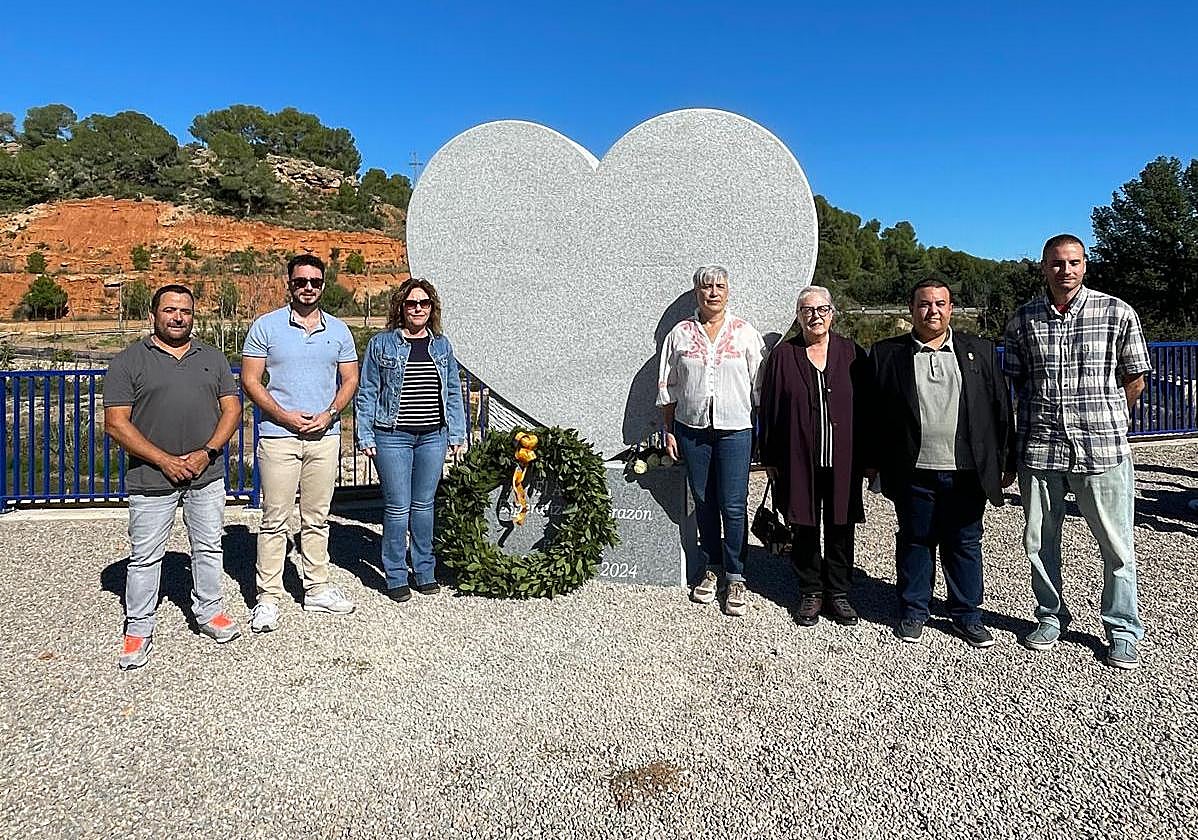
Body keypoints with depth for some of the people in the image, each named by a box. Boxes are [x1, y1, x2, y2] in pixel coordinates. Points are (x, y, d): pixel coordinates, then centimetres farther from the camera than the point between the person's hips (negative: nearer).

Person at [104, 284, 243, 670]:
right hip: (151, 477, -3)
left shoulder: (213, 358, 9)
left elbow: (232, 409, 6)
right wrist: (165, 461, -14)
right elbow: (115, 422, -7)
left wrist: (206, 453, -9)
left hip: (206, 474, 3)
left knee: (208, 548, 12)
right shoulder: (128, 360, -2)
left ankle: (209, 611, 29)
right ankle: (138, 629, 19)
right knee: (145, 556, 6)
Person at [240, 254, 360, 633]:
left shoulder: (338, 330, 9)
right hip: (278, 435, -3)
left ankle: (316, 589, 21)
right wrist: (284, 416, -12)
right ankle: (268, 597, 9)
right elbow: (250, 380, -1)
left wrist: (330, 414, -6)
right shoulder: (266, 326, 0)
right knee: (275, 520, 0)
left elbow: (350, 379, 11)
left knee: (317, 518, 11)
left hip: (325, 436, 3)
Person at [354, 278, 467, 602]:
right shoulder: (382, 344, 0)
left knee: (424, 505, 12)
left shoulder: (442, 345, 10)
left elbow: (453, 392, 14)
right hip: (393, 436, -3)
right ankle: (396, 577, 12)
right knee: (397, 508, -1)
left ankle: (424, 572, 23)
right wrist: (365, 437, -4)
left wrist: (457, 434, 9)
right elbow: (367, 393, 1)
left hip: (433, 436, 3)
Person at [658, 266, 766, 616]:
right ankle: (712, 568, 25)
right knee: (704, 502, 11)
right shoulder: (680, 334, 5)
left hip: (734, 429, -2)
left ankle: (736, 578, 10)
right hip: (691, 429, 2)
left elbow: (760, 387, 4)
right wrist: (669, 431, 5)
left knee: (733, 506, -2)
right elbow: (668, 388, 8)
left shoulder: (746, 333, 3)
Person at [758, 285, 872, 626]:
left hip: (842, 459, 1)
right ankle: (810, 594, 22)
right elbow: (770, 409, 2)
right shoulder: (783, 355, 2)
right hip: (799, 459, 0)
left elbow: (865, 407, 5)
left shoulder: (851, 353, 4)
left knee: (840, 527, 8)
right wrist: (771, 458, -1)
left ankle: (838, 592, 23)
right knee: (805, 528, 8)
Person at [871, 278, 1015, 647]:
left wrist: (1007, 462, 5)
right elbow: (873, 412, 2)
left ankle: (967, 614, 25)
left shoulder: (980, 351, 8)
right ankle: (913, 612, 24)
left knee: (965, 544, 10)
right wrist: (874, 461, -1)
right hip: (913, 472, -1)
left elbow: (1001, 408, 8)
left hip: (966, 471, 1)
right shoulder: (887, 353, 3)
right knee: (914, 541, 10)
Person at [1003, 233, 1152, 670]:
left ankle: (1123, 631, 22)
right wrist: (1041, 419, 12)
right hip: (1038, 449, 2)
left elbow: (1134, 381, 7)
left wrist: (1103, 418, 13)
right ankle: (1051, 617, 31)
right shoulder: (1023, 320, 4)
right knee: (1039, 541, 12)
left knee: (1117, 545, 5)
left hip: (1103, 450, -2)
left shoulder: (1118, 314, -2)